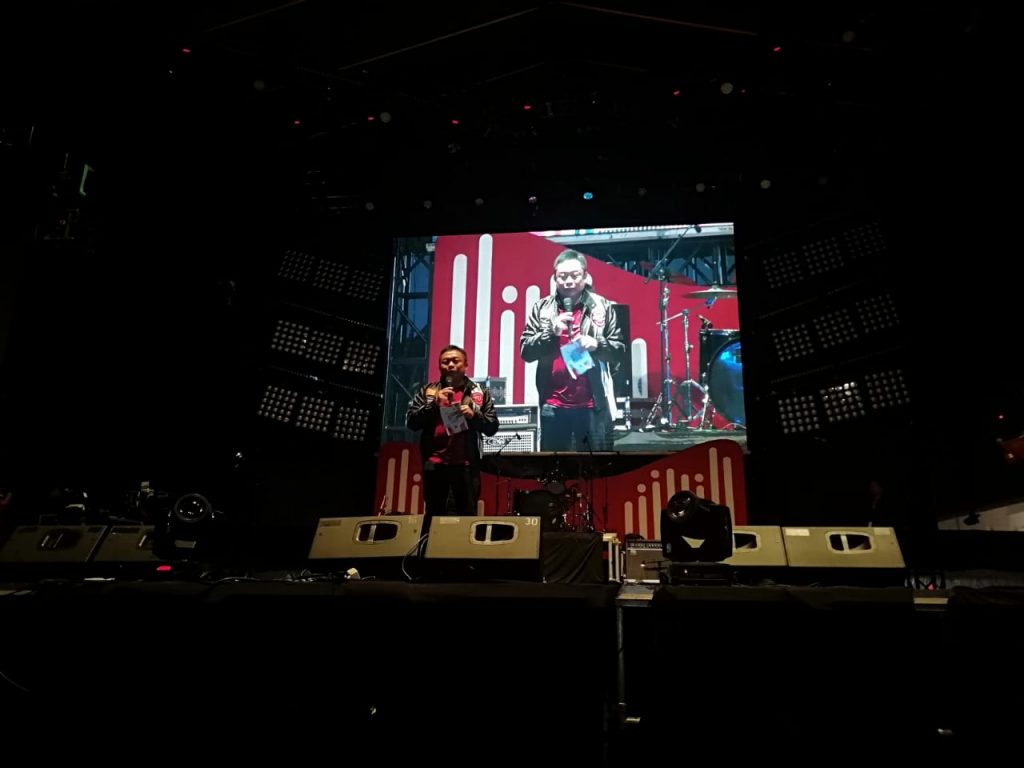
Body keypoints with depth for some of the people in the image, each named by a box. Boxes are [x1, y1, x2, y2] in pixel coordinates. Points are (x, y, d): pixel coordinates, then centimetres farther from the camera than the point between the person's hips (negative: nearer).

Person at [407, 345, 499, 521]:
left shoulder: (480, 393, 9)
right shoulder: (427, 391, 11)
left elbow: (492, 427, 5)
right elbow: (411, 422, 4)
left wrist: (474, 415, -13)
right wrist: (434, 404, -9)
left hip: (466, 464, -1)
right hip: (434, 463, 1)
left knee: (468, 515, 2)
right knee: (433, 515, 8)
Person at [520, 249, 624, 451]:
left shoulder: (603, 307, 4)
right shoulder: (542, 308, 5)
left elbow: (619, 349, 4)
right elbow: (525, 351, 1)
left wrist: (597, 344, -16)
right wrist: (551, 332, -15)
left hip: (594, 404, 0)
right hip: (553, 405, 1)